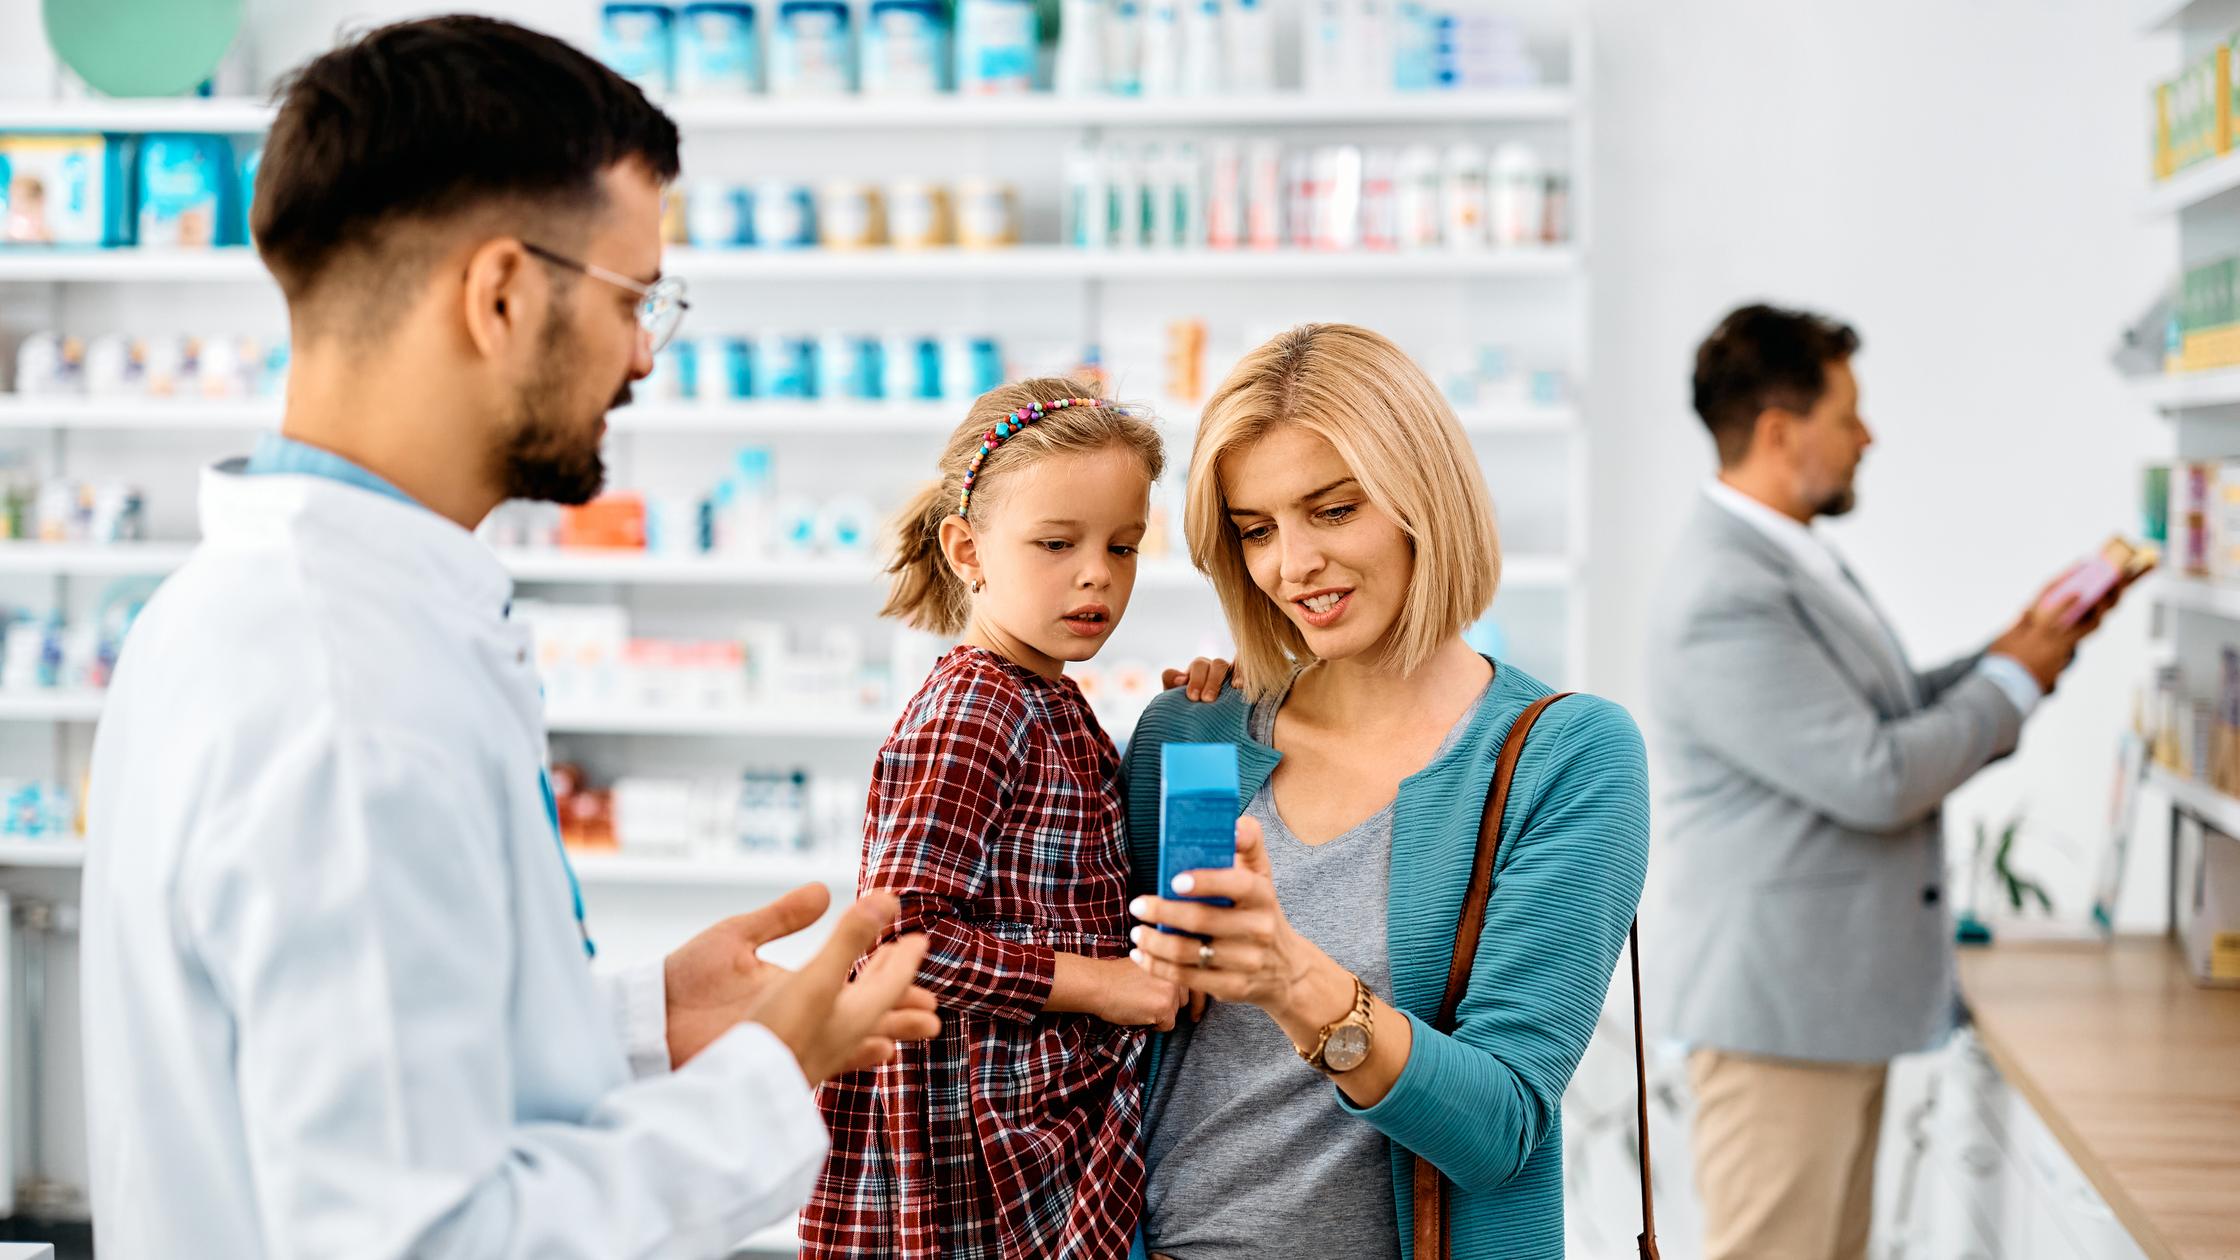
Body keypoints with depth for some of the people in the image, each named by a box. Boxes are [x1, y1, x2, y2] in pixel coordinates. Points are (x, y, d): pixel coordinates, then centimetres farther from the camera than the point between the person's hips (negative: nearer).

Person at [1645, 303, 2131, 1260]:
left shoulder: (1793, 561, 12)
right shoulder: (1725, 599, -22)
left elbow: (1889, 716, 19)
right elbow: (1877, 779, -23)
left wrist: (2021, 646, 8)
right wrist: (2013, 683, -8)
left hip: (1838, 997, 11)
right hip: (1778, 1000, -11)